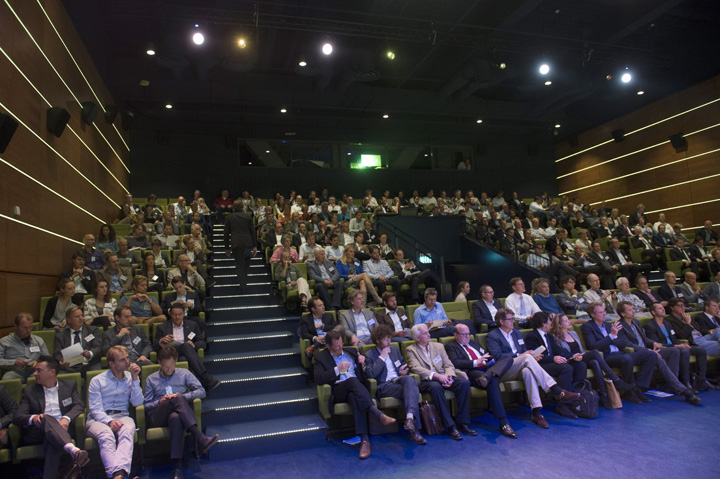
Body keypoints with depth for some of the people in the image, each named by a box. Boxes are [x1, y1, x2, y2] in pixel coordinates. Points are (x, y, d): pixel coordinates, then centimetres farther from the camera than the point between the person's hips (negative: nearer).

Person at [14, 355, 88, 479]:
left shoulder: (69, 386, 17)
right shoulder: (29, 391, 18)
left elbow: (79, 405, 3)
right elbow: (18, 416, 5)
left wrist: (66, 418, -19)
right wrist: (33, 418, -19)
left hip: (63, 430, 1)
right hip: (37, 433, 0)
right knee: (46, 419, -36)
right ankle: (74, 451, -57)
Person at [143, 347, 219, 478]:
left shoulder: (184, 374, 21)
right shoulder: (151, 379, 23)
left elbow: (201, 391, 10)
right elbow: (145, 406, 16)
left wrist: (183, 396, -7)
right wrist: (159, 402, -4)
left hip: (178, 414, 1)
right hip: (158, 418, -1)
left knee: (176, 418, -39)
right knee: (176, 399, -35)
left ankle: (177, 466, -49)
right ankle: (200, 439, -51)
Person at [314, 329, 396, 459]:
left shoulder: (351, 351, 23)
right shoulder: (320, 357, 12)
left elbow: (363, 375, 23)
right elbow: (319, 379, -5)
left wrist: (362, 364, 0)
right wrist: (338, 369, -10)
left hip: (357, 388, 3)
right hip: (338, 392, -2)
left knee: (354, 397, -36)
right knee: (352, 380, -36)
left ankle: (364, 439, -45)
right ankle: (379, 415, -47)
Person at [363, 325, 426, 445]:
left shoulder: (395, 350, 26)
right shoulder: (369, 355, 8)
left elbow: (404, 365, 34)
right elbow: (370, 374, -8)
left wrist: (405, 370, 7)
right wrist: (382, 357, -7)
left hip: (399, 379, 4)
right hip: (384, 385, -4)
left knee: (409, 379, -37)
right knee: (411, 391, -34)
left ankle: (410, 417, -54)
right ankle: (413, 430, -39)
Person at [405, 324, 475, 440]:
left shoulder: (438, 346, 20)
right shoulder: (411, 350, 5)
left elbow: (449, 365, 13)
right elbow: (416, 368, -11)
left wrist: (449, 376, -12)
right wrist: (436, 376, -23)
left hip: (443, 377, 5)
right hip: (425, 380, -5)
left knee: (464, 383, -22)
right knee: (436, 387, -38)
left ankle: (462, 423, -16)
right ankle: (450, 426, -30)